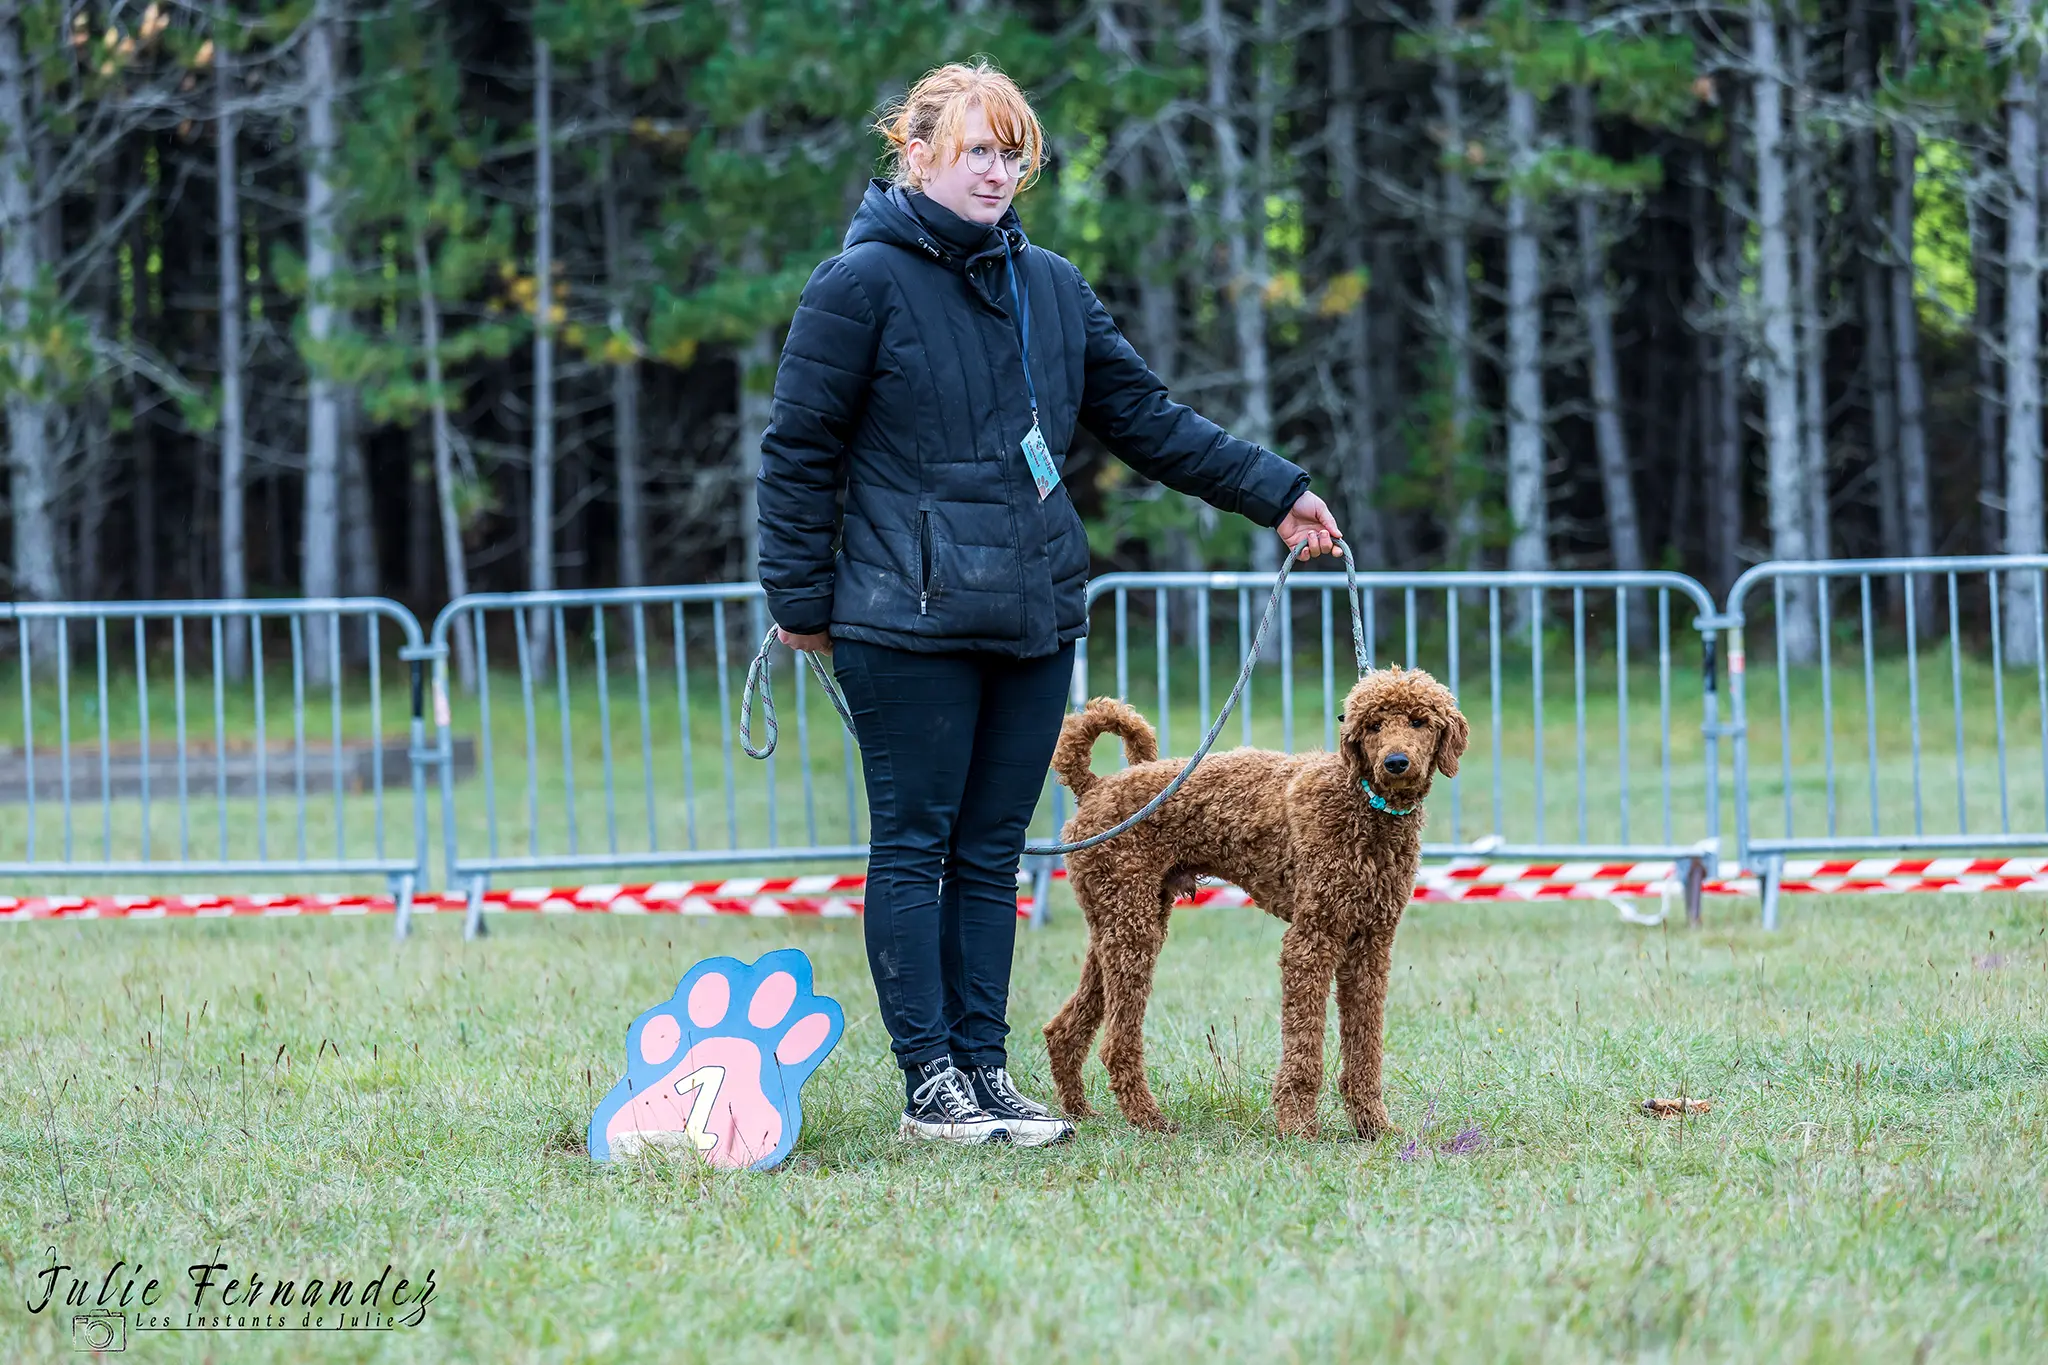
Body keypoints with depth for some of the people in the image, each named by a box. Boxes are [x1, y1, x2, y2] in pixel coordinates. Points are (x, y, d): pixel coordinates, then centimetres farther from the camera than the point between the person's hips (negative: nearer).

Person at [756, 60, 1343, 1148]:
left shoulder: (1049, 287, 13)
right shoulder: (862, 283, -5)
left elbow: (1145, 417, 18)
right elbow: (799, 449, -3)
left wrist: (1270, 491, 14)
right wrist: (802, 597, -4)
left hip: (1033, 622, 6)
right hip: (910, 622, -6)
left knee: (992, 853, 8)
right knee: (913, 846, -1)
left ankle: (985, 1072, 12)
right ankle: (929, 1086, 1)